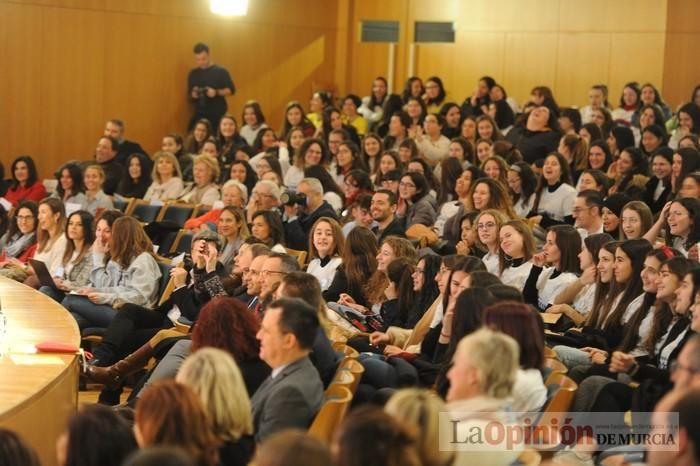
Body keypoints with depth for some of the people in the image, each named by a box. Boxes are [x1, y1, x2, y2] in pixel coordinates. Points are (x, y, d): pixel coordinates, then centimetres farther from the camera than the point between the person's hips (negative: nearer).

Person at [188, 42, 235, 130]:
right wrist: (193, 94, -6)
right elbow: (190, 92, 18)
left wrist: (216, 92, -18)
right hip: (199, 114, 3)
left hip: (218, 114, -3)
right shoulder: (193, 74, 10)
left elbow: (231, 90, -3)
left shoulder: (220, 71, -2)